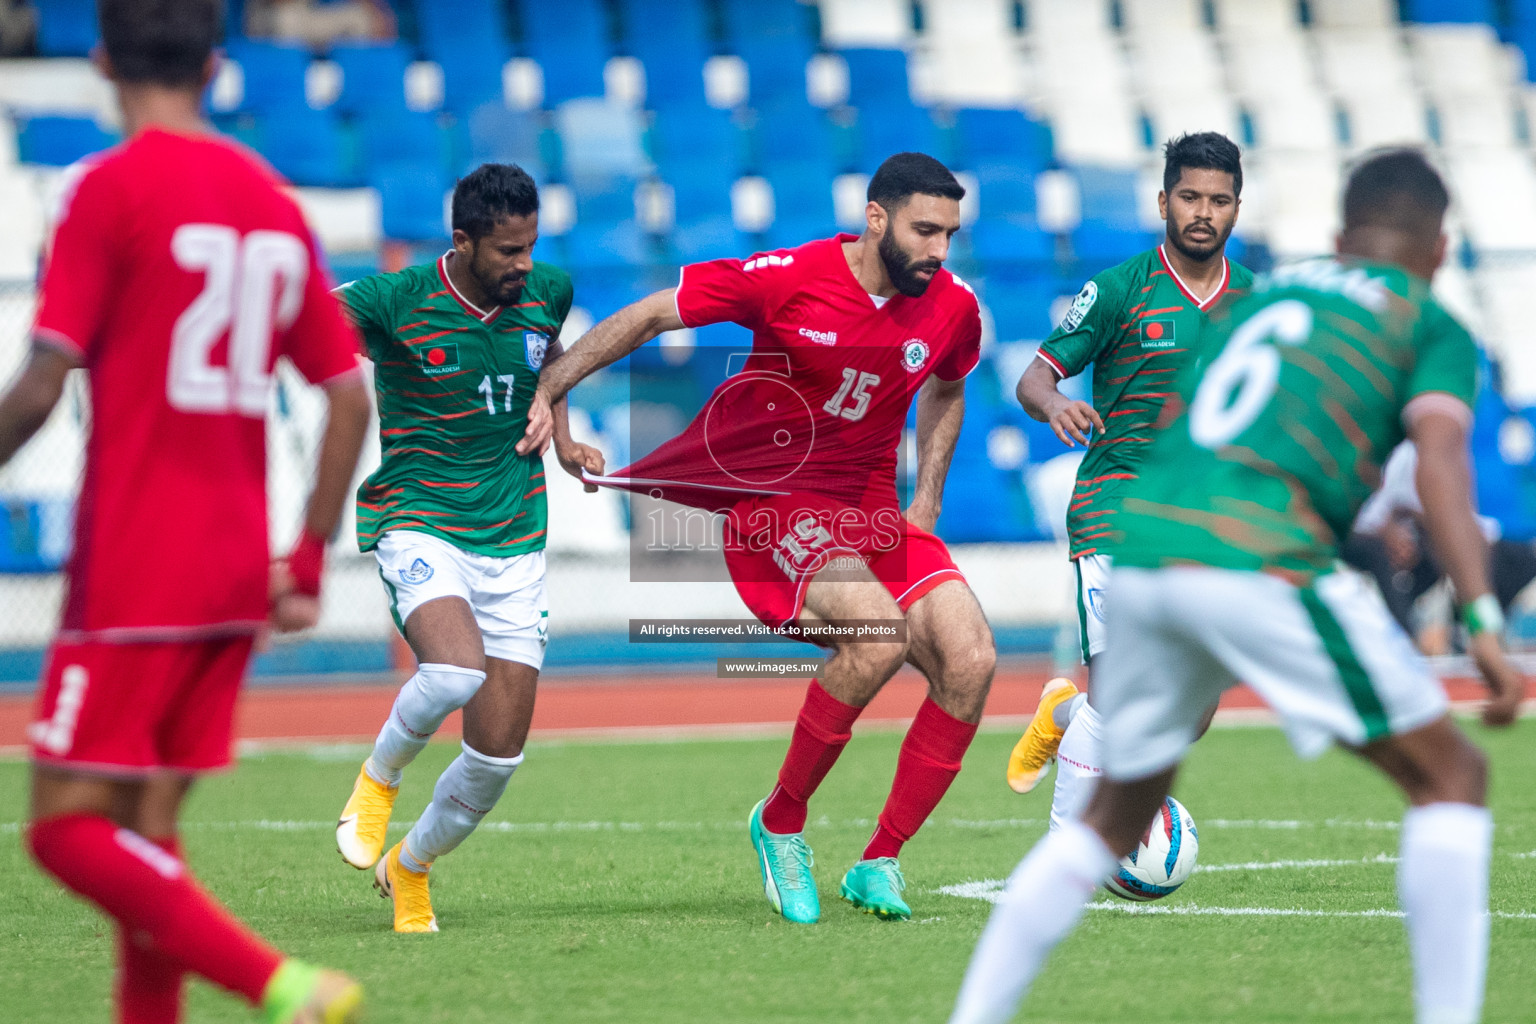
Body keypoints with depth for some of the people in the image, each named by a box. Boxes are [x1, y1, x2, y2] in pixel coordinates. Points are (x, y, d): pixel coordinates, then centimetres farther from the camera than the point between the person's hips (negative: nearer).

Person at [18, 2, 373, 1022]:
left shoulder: (113, 187, -9)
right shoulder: (274, 202, 11)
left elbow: (40, 390, -14)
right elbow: (350, 399, 11)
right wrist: (307, 563, 17)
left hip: (134, 580, -7)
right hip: (234, 579, 7)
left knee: (70, 829, -6)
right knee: (145, 835, 14)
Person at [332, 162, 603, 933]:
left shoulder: (547, 292, 1)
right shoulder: (393, 301, -12)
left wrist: (562, 440, 13)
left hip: (514, 543, 4)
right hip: (419, 525, -4)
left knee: (498, 756, -1)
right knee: (456, 671, -34)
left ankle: (409, 869, 28)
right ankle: (379, 776, -1)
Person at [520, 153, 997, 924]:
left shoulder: (953, 308, 0)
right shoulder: (788, 280, -15)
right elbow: (649, 318, -7)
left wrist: (927, 497, 11)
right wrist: (546, 390, -13)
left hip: (875, 509, 6)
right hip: (775, 498, -6)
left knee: (970, 662, -14)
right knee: (879, 634, -30)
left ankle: (879, 865, -2)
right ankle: (781, 823, -9)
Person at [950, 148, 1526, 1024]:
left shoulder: (1265, 291, 28)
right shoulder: (1432, 325, 12)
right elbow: (1440, 457, -6)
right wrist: (1483, 621, -14)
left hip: (1140, 542, 6)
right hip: (1260, 559, -6)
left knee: (1119, 813, 23)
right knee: (1450, 778, 6)